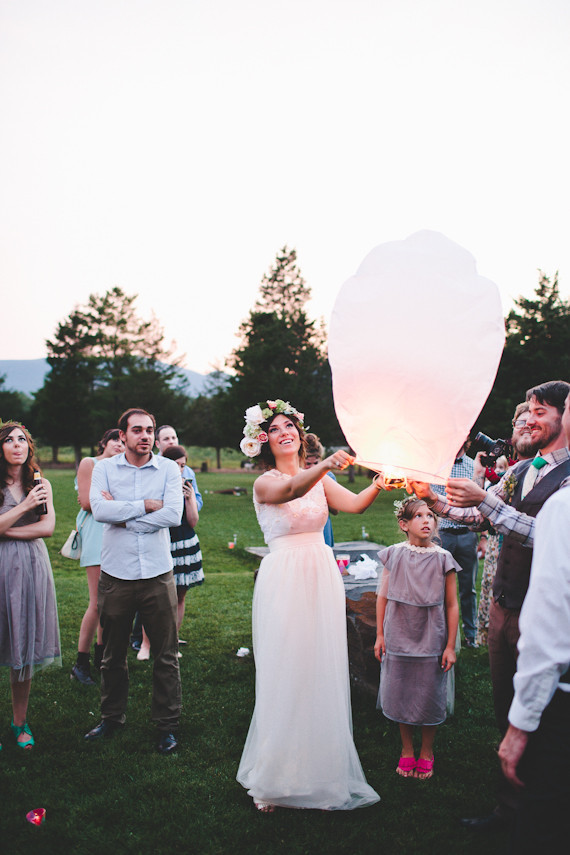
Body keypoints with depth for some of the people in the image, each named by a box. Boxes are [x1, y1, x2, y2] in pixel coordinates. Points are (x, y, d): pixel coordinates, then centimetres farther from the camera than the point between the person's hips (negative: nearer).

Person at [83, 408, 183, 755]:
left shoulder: (169, 468, 1)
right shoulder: (104, 468, 3)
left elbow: (173, 515, -13)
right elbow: (99, 509, -14)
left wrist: (122, 515, -10)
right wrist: (145, 506, -13)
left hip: (158, 574, -1)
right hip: (116, 574, 1)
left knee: (166, 655, 5)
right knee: (113, 654, 14)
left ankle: (167, 725, 19)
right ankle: (112, 718, 32)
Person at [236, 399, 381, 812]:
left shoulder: (319, 478, 10)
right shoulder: (264, 483, -4)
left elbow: (354, 503, -7)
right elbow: (291, 491, -28)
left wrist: (380, 484, -26)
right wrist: (326, 465, -45)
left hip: (322, 577, 4)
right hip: (284, 580, -4)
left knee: (323, 672, 9)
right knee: (284, 674, 2)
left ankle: (323, 773, 22)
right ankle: (276, 777, 17)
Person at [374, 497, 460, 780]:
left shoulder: (443, 559, -8)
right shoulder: (394, 555, -3)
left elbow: (452, 605, -4)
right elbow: (383, 596, 4)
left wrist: (450, 646, -4)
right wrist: (380, 635, 4)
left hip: (431, 639, -1)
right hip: (399, 637, 1)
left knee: (428, 697, 7)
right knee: (400, 694, 11)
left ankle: (426, 752, 28)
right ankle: (406, 749, 30)